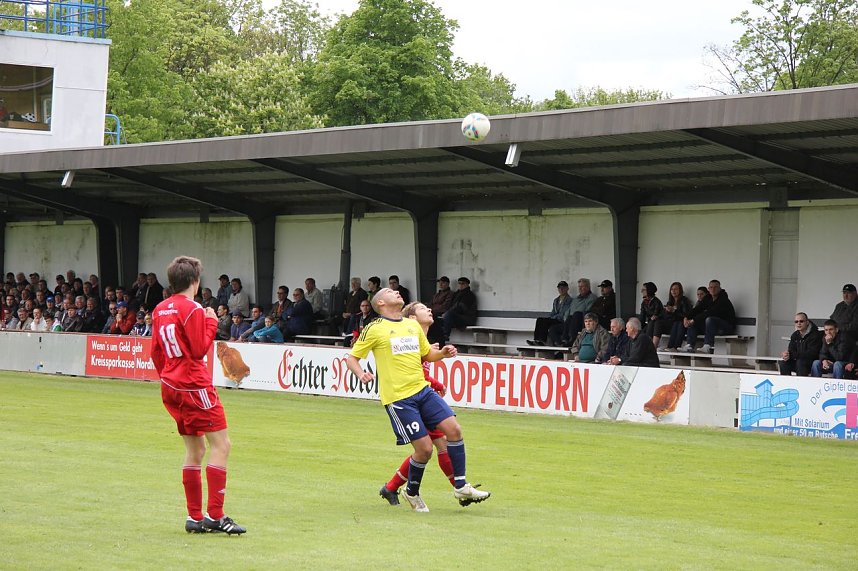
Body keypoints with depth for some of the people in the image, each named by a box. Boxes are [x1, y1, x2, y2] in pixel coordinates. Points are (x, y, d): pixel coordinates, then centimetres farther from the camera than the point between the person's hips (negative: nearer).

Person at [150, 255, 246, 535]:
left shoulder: (160, 310, 11)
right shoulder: (193, 310, -13)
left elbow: (156, 352, 15)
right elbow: (200, 349, -16)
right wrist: (212, 322, -6)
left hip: (171, 386, 9)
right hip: (194, 385, -9)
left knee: (195, 449, 13)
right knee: (220, 444, -6)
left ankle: (195, 517, 12)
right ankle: (215, 515, -13)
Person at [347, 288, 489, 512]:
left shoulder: (413, 325, 15)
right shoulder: (374, 329, -3)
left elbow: (427, 354, 27)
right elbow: (352, 358, 0)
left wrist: (443, 353, 6)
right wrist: (360, 374, -20)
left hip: (422, 390, 6)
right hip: (398, 398, -6)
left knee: (453, 428, -8)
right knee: (424, 447, -9)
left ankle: (461, 486, 3)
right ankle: (412, 492, 17)